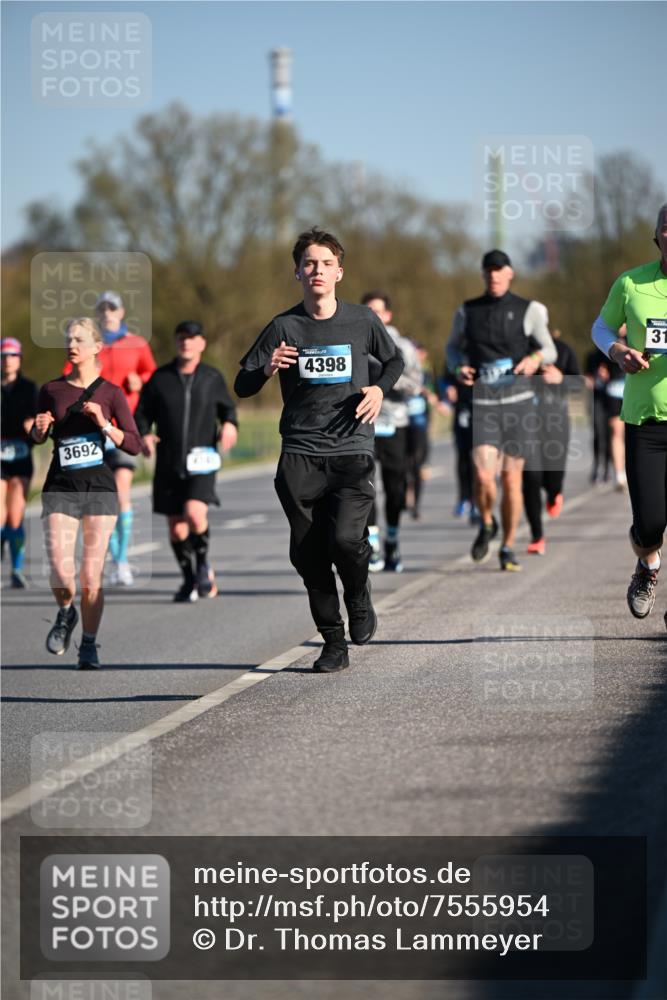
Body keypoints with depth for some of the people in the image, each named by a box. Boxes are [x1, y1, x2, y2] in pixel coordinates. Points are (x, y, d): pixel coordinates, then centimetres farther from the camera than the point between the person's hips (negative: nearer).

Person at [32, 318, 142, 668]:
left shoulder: (111, 392, 2)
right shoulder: (51, 390, 7)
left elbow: (134, 445, -2)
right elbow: (37, 438, 21)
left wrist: (104, 424, -17)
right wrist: (40, 429, -1)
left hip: (99, 486, -1)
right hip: (61, 486, 1)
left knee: (91, 577, -3)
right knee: (60, 572, -14)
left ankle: (89, 646, 14)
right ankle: (65, 614, 19)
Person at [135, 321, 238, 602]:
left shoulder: (212, 378, 3)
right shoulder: (160, 378, 3)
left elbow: (227, 407, 16)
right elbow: (142, 413, 8)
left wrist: (229, 425, -6)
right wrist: (144, 434, -11)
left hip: (201, 462, -2)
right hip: (168, 464, 2)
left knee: (194, 513, -23)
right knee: (176, 527, 5)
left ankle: (203, 565, 3)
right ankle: (190, 580, 25)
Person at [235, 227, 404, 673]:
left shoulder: (362, 320, 4)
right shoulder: (284, 327, 3)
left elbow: (395, 360, 22)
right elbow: (242, 385, 5)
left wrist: (380, 388, 1)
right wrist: (268, 368, -17)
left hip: (353, 451, -1)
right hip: (300, 456, 1)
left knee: (345, 538, -20)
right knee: (308, 553, 0)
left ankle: (359, 597, 13)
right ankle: (334, 644, 15)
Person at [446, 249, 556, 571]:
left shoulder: (528, 310, 2)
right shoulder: (467, 311, 7)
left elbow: (549, 350, 8)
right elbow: (453, 347, 20)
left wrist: (536, 358, -15)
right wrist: (458, 369, -2)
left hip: (517, 400, 0)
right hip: (482, 403, 0)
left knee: (511, 478, 1)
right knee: (483, 475, -16)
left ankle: (508, 548, 17)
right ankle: (487, 525, 15)